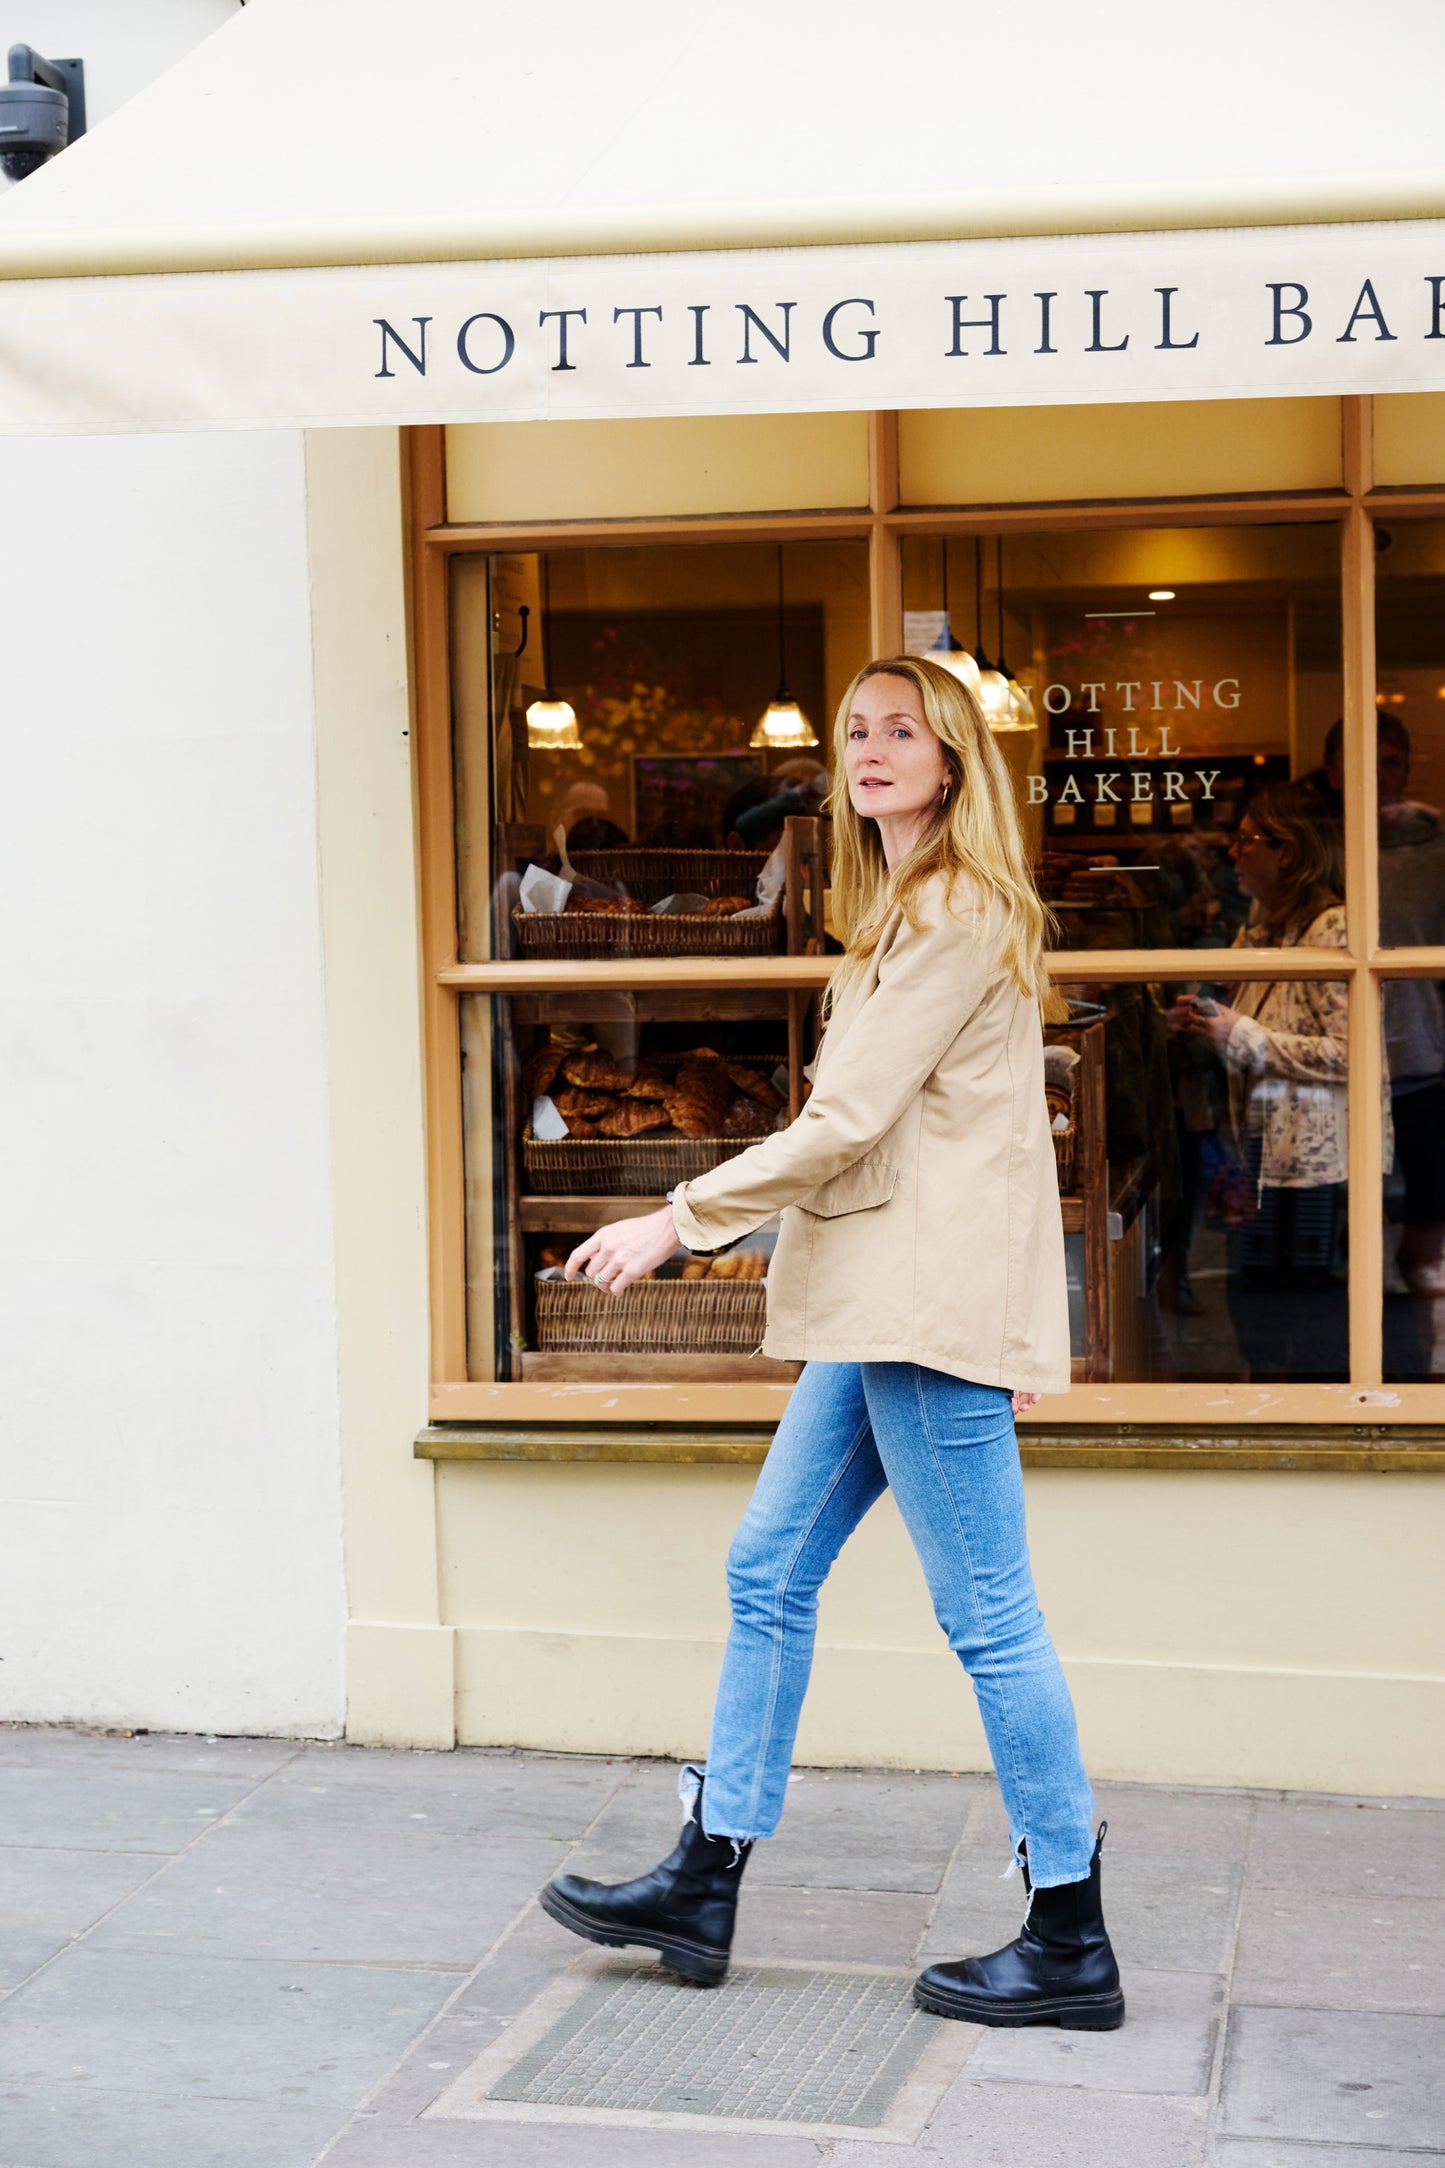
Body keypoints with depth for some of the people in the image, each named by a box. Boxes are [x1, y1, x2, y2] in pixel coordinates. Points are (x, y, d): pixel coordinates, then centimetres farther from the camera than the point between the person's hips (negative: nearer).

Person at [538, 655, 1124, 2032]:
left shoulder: (961, 913, -11)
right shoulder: (907, 913, 21)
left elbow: (846, 1120, -16)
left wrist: (679, 1222, -11)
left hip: (935, 1302, -10)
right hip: (878, 1307, 10)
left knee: (986, 1615, -5)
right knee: (769, 1572, 12)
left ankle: (1070, 1948, 3)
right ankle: (706, 1886, 20)